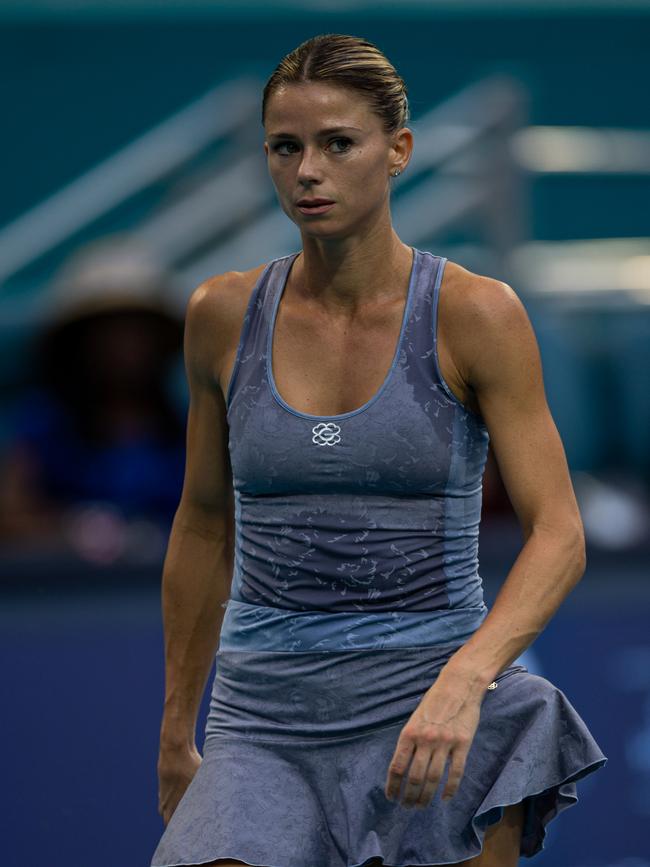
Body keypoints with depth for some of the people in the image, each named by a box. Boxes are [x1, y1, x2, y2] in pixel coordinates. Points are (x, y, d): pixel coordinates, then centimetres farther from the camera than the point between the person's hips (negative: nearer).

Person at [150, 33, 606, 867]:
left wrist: (463, 681, -26)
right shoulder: (224, 315, 4)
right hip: (268, 715, 2)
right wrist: (175, 734, 20)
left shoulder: (475, 314, -5)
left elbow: (558, 535, -9)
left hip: (434, 710, -2)